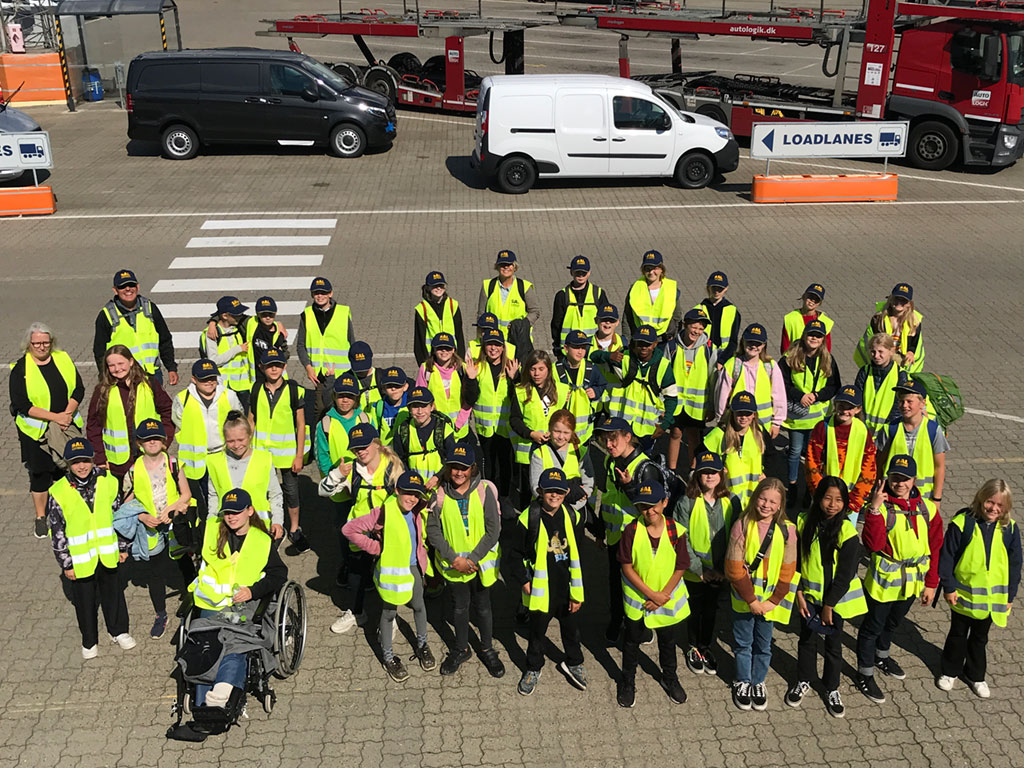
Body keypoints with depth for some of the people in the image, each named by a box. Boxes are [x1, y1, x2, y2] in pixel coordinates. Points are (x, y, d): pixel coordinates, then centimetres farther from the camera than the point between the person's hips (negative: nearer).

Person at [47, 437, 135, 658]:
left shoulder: (108, 482, -8)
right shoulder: (59, 493, -15)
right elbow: (57, 531, -9)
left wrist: (123, 547, 6)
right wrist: (66, 563, -6)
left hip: (108, 555, 2)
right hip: (81, 559, -2)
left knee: (113, 593, 18)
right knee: (85, 600, 14)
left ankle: (119, 631, 39)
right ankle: (89, 641, 34)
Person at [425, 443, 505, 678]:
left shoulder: (484, 491, -15)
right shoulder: (440, 494, -10)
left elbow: (493, 531, -13)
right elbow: (433, 531, -7)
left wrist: (472, 559, -17)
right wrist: (454, 558, -15)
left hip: (481, 562, -1)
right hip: (452, 564, 1)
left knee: (483, 607, 13)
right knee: (459, 607, 18)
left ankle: (487, 649, 36)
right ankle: (461, 649, 40)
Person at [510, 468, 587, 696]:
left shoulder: (571, 517, -5)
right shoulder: (530, 518, -15)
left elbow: (578, 556, 2)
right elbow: (518, 553, -5)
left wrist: (577, 592, 2)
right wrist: (522, 580, -11)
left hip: (567, 589, 3)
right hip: (540, 590, -3)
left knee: (571, 629, 21)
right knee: (537, 631, 16)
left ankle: (573, 663, 45)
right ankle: (533, 669, 38)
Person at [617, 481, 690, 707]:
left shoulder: (676, 531, -15)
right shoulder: (632, 531, -18)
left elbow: (680, 568, -9)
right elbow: (627, 567, -15)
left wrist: (662, 596, -14)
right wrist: (650, 594, -17)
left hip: (668, 598, 1)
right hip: (636, 599, -1)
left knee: (667, 641, 21)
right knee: (632, 640, 17)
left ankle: (670, 678, 45)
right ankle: (628, 681, 38)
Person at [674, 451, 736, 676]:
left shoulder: (731, 502, -7)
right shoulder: (687, 502, -15)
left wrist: (725, 569, -10)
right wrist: (699, 569, -16)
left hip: (721, 572, 2)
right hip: (694, 572, -2)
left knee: (712, 611, 18)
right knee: (695, 611, 15)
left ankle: (708, 648, 40)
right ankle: (694, 648, 38)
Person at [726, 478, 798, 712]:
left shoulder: (787, 530, -8)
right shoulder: (742, 525, -13)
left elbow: (787, 572, -3)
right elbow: (735, 569, -12)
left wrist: (773, 601, -9)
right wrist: (751, 600, -13)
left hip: (769, 600, 1)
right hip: (743, 599, -1)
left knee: (763, 645, 15)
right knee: (743, 643, 14)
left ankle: (758, 683, 36)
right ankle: (743, 683, 33)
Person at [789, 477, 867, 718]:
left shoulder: (847, 532, -18)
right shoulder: (804, 523, -9)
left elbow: (845, 574, -15)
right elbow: (795, 561, -1)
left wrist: (829, 605, -12)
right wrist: (799, 593, -5)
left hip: (836, 598, -2)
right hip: (809, 595, 2)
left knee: (833, 644, 12)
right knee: (807, 640, 16)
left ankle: (832, 688, 32)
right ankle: (803, 681, 37)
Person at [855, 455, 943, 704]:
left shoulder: (927, 509, -6)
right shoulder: (881, 507, -19)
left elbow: (935, 548, 2)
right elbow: (874, 544, -31)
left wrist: (931, 583, 4)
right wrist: (874, 509, -40)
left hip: (912, 582, 5)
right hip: (884, 581, -5)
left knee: (893, 622, 27)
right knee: (874, 625, 10)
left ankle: (881, 656, 53)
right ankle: (865, 675, 27)